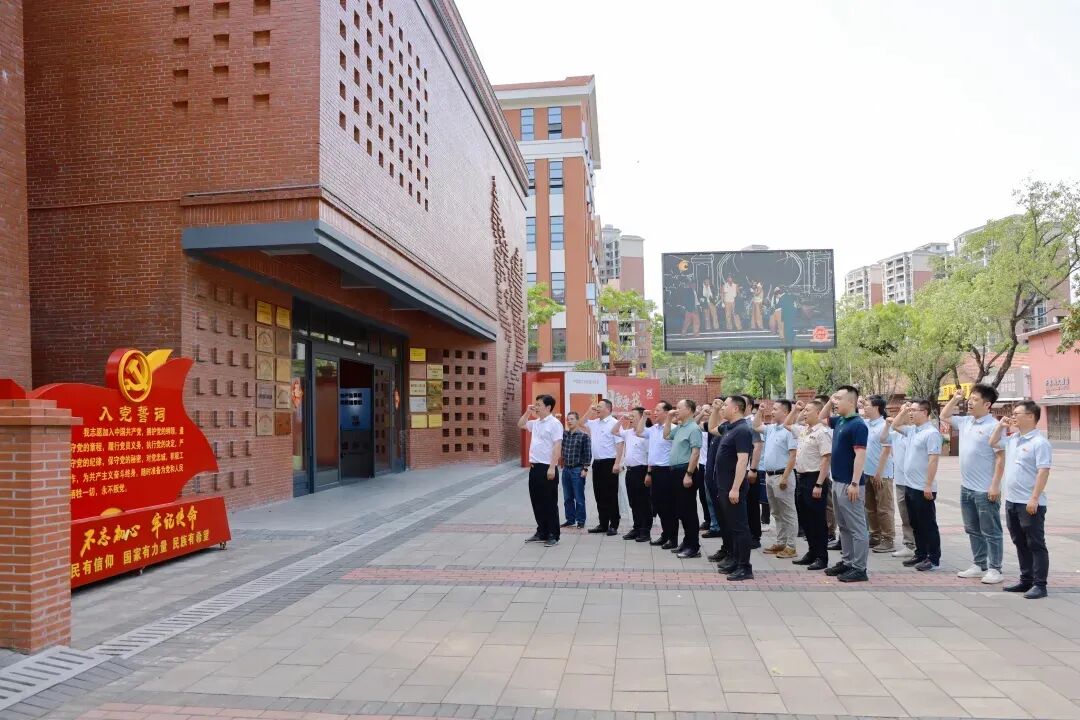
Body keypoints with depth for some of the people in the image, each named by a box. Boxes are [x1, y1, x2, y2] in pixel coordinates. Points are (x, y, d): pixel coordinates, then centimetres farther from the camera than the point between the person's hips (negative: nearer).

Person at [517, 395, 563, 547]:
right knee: (537, 501, 13)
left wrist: (552, 468, -22)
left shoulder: (554, 423, -12)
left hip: (547, 468, -8)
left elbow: (557, 447, -17)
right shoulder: (535, 422, 12)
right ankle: (542, 533, 23)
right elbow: (520, 425, 28)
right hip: (534, 467, 8)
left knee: (550, 503, -1)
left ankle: (553, 536, 7)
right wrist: (527, 412, 12)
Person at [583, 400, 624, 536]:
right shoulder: (595, 423, 11)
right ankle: (603, 524, 19)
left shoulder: (614, 423, -11)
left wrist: (617, 464, -21)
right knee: (599, 495, 11)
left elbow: (619, 444, -15)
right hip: (597, 463, 8)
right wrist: (589, 411, 12)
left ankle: (613, 525, 7)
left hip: (609, 463, -8)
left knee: (611, 496, -1)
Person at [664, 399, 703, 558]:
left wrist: (689, 474, -23)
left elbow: (695, 453, -20)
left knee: (689, 509, -4)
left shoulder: (693, 428, -14)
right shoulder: (679, 427, 13)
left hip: (686, 471, -9)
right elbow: (666, 436, 30)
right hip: (676, 471, 9)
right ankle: (687, 541, 23)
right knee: (680, 509, 14)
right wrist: (669, 419, 16)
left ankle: (694, 546, 2)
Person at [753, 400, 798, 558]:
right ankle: (780, 543, 23)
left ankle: (790, 546, 3)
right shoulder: (770, 428, 10)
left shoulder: (789, 430, -15)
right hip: (769, 475, 9)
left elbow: (793, 456, -19)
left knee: (788, 513, -1)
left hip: (782, 476, -9)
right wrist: (760, 411, 16)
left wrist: (785, 477, -21)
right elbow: (756, 427, 28)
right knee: (777, 513, 15)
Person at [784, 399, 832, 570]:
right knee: (804, 518, 14)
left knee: (817, 520, 0)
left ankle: (821, 557, 9)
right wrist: (795, 409, 17)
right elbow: (786, 424, 31)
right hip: (801, 478, 8)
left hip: (814, 479, -8)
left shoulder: (822, 433, -14)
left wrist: (819, 485, -22)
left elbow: (826, 460, -18)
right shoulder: (802, 430, 11)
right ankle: (812, 553, 26)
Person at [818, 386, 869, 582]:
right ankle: (847, 562, 24)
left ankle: (859, 569, 3)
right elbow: (821, 418, 31)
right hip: (837, 482, 9)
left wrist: (854, 484, -23)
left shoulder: (857, 425, -16)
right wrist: (829, 401, 13)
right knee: (844, 526, 16)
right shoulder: (839, 421, 11)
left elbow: (860, 456, -20)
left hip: (849, 484, -9)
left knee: (856, 527, -2)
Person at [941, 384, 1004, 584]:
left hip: (985, 491, -8)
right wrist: (955, 399, 11)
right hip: (966, 488, 8)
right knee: (973, 530, 16)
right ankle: (979, 565, 27)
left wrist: (995, 485, -20)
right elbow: (944, 416, 26)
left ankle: (994, 569, 11)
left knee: (990, 532, 3)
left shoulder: (993, 426, -15)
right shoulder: (965, 422, 8)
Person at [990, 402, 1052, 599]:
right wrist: (1000, 426, 14)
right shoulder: (1013, 439, 11)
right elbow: (993, 443, 28)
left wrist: (1034, 499, -24)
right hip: (1011, 501, 9)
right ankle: (1026, 580, 24)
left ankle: (1039, 585, 7)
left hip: (1030, 504, -8)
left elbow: (1043, 472, -19)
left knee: (1036, 545, 1)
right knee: (1020, 544, 15)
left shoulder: (1039, 442, -14)